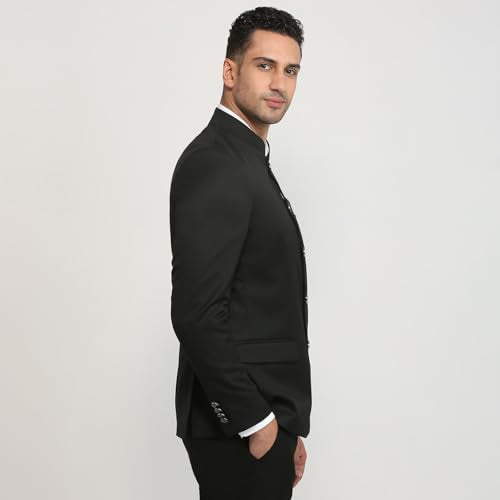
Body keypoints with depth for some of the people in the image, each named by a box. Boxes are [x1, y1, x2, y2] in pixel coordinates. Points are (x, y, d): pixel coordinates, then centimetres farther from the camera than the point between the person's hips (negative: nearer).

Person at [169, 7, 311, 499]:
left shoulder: (249, 162, 15)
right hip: (240, 428, -9)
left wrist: (287, 426, 15)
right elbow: (198, 314, -24)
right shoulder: (213, 163, -16)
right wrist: (256, 422, -18)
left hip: (265, 418, 9)